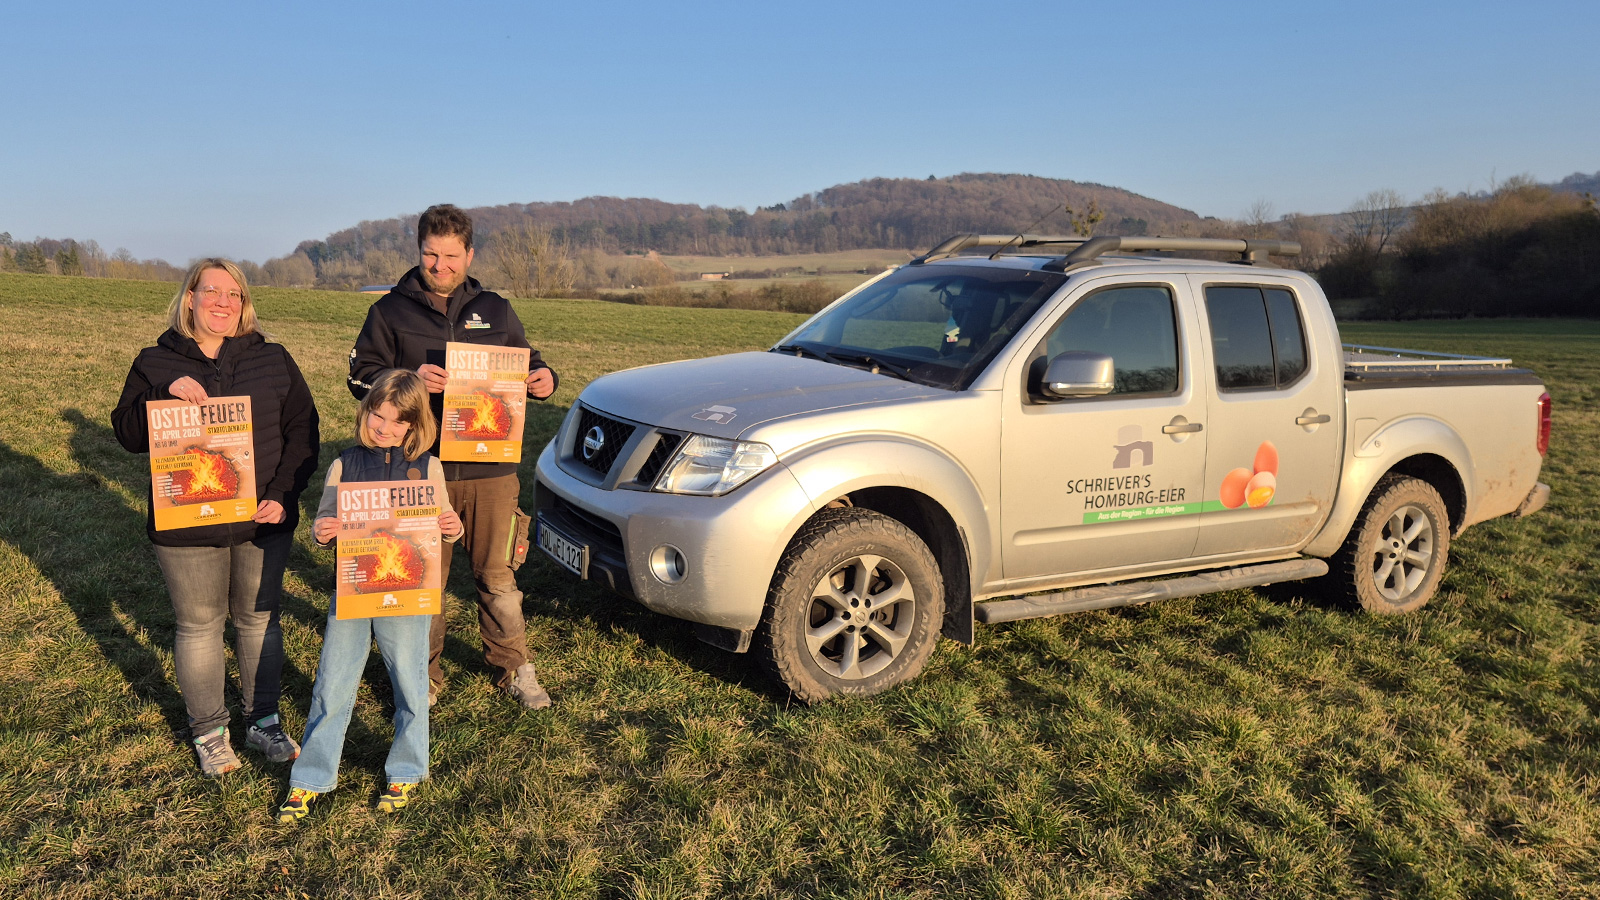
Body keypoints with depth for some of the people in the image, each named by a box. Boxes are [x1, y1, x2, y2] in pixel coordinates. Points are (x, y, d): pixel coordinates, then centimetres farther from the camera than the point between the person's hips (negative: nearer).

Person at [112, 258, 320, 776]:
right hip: (187, 525, -1)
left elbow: (302, 430, 0)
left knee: (259, 619, 12)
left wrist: (283, 494, -10)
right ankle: (208, 732, 25)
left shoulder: (272, 359, 3)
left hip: (263, 520, 1)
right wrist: (165, 395, -21)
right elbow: (128, 434, -2)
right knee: (199, 626, 9)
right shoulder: (155, 364, 2)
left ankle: (263, 722, 27)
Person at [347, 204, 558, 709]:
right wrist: (408, 380, -18)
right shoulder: (391, 311, 5)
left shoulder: (495, 311, 12)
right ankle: (424, 676, 25)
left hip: (491, 470, 1)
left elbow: (525, 366, 19)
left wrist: (542, 379, -5)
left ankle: (512, 667, 24)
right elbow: (361, 375, 1)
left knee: (497, 574, 9)